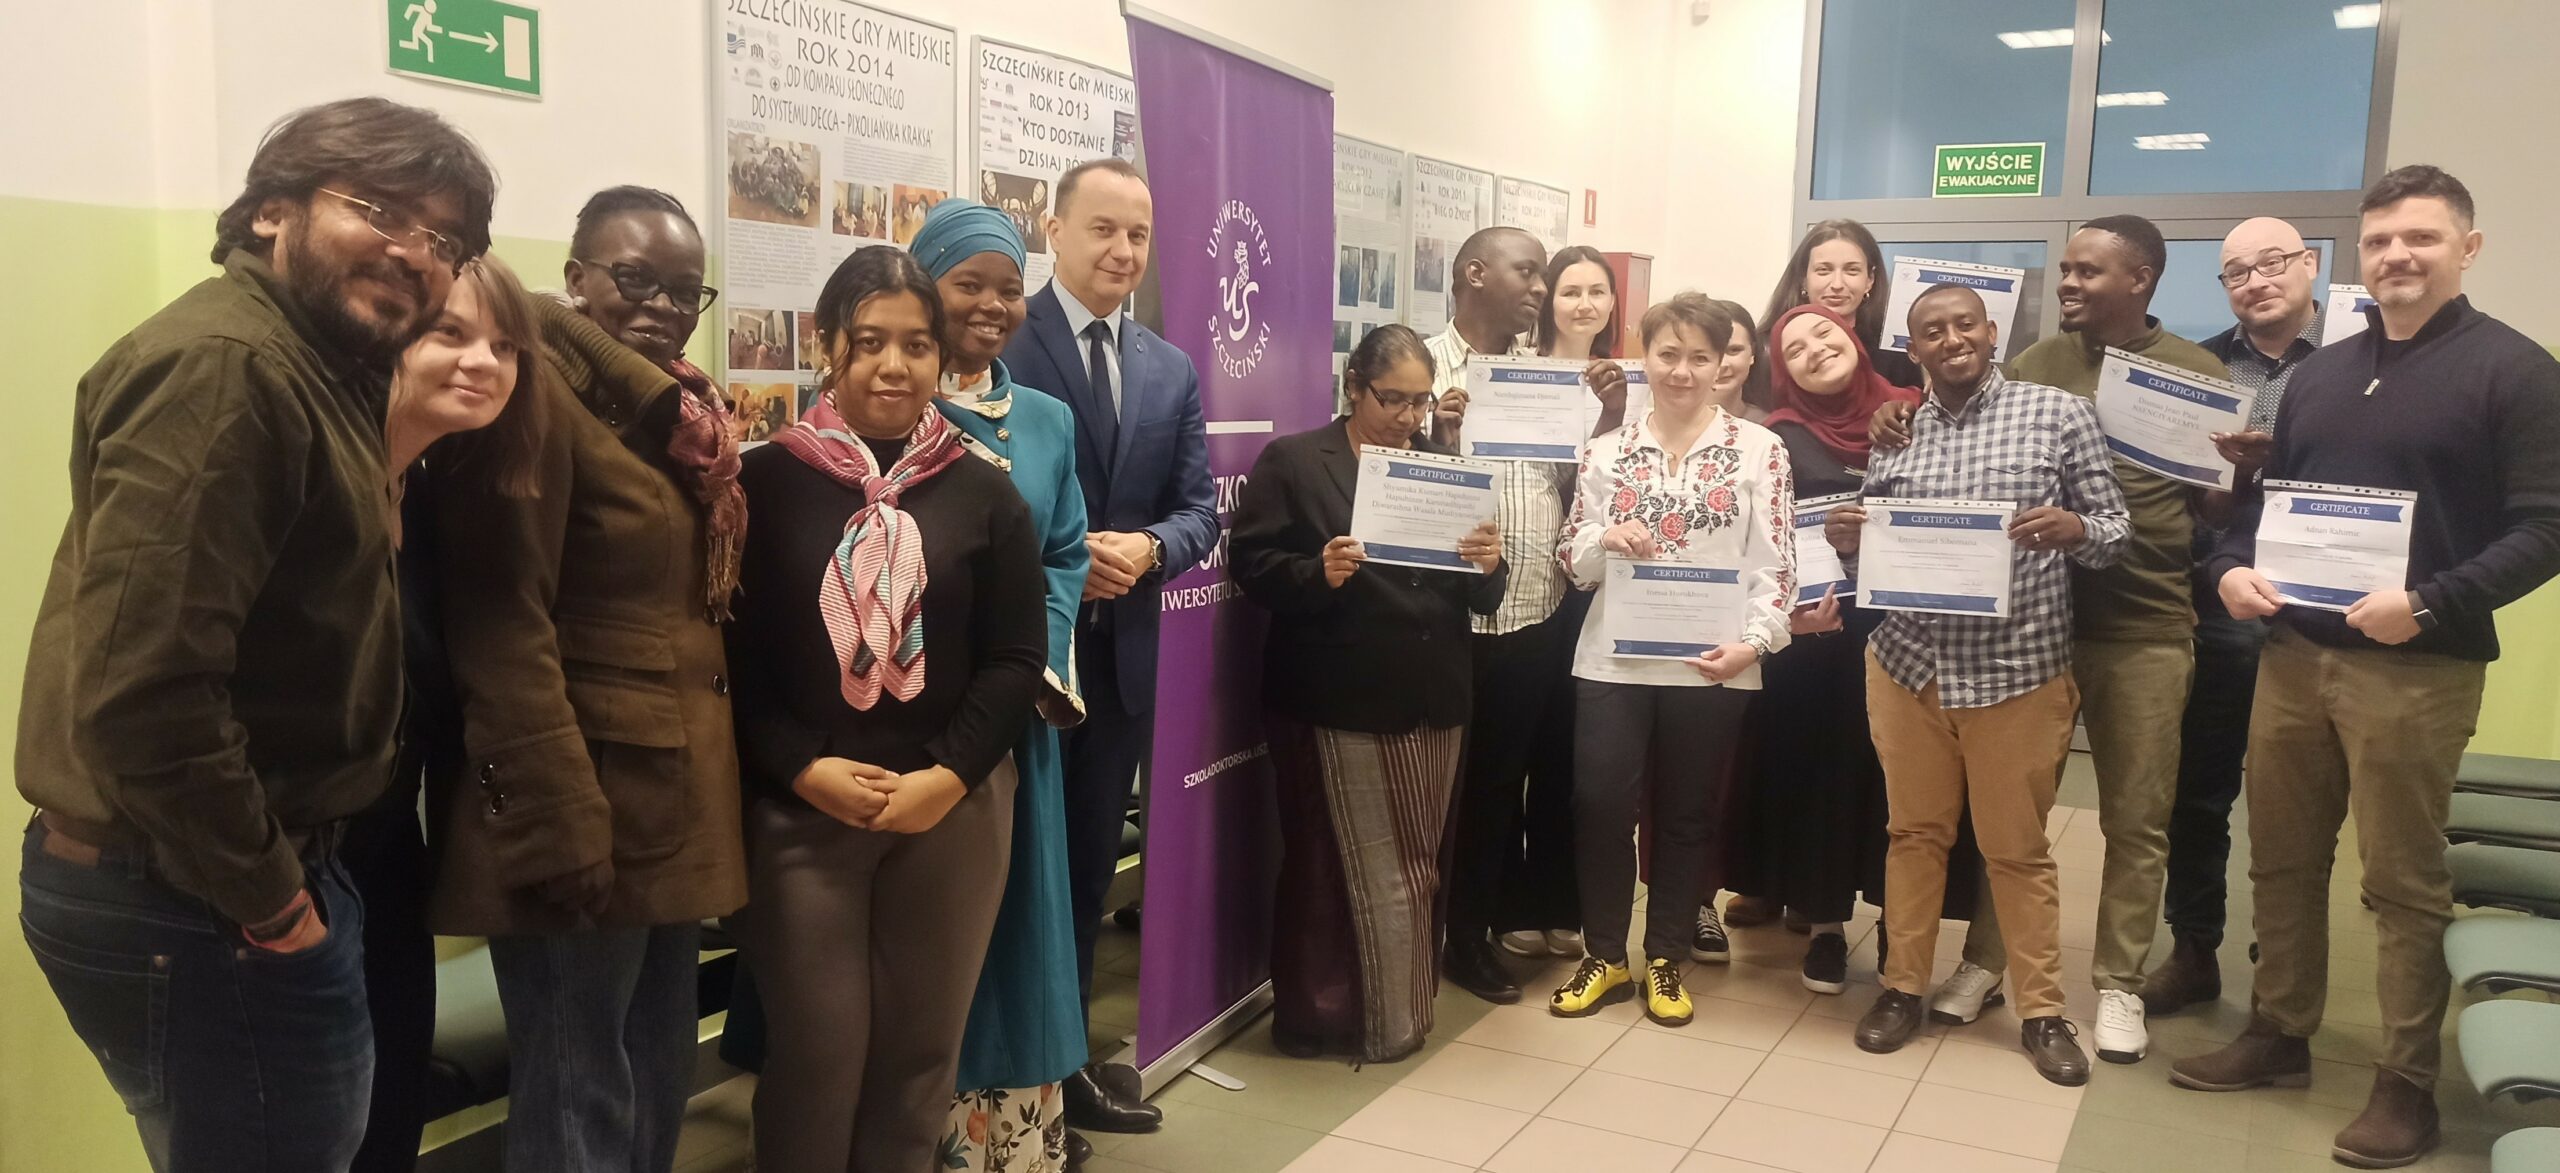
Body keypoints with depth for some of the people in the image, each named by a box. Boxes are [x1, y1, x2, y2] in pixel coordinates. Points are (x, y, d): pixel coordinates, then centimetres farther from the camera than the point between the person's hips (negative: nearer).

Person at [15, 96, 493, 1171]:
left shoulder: (324, 374, 13)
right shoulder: (224, 365, -21)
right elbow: (140, 689, -28)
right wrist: (265, 896, -19)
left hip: (228, 881, 10)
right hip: (195, 905, -10)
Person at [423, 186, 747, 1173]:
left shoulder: (677, 414, 16)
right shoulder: (538, 391, -12)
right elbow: (502, 626, -18)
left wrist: (710, 788, 13)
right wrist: (560, 820, -22)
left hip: (678, 801, 9)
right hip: (589, 802, -9)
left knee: (659, 1087, 17)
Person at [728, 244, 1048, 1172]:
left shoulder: (984, 492, 5)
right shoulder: (764, 482, 0)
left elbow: (1016, 658, 2)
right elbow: (734, 652, -2)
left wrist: (947, 776, -10)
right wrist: (802, 769, -13)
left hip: (954, 808, 2)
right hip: (800, 809, -2)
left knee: (922, 1050, 11)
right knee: (816, 1051, 3)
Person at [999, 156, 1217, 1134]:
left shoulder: (1174, 371, 10)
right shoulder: (999, 346, -7)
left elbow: (1201, 508, 6)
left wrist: (1149, 548, -14)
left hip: (1122, 650, 5)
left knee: (1087, 862, 16)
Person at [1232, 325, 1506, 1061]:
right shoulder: (1291, 461, 0)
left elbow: (1479, 599, 11)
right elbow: (1250, 565, -8)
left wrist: (1489, 566, -10)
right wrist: (1318, 573, -25)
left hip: (1431, 701, 5)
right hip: (1340, 704, -5)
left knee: (1417, 872, 12)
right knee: (1375, 879, 0)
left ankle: (1394, 1013, 27)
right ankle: (1385, 1025, 14)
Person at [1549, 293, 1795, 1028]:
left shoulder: (1760, 450, 1)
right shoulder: (1606, 451, 7)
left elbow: (1775, 563, -3)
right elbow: (1573, 563, 7)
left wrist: (1754, 641, -17)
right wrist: (1604, 541, -14)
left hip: (1710, 664, -1)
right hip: (1613, 659, 1)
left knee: (1687, 815, 9)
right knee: (1600, 805, -1)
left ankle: (1665, 961, 25)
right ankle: (1604, 957, 18)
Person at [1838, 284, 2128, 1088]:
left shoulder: (2060, 413, -2)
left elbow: (2116, 533, -1)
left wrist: (2074, 529, -23)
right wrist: (1843, 540, -11)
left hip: (2019, 670, -2)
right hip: (1906, 665, 2)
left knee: (2017, 848, 8)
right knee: (1914, 833, 13)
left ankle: (2042, 1011, 22)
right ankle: (1902, 986, 26)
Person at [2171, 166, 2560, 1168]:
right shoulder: (2319, 372, 15)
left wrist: (2428, 605, -22)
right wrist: (2233, 566, -1)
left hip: (2417, 670, -6)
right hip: (2293, 654, 6)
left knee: (2404, 883, 3)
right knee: (2281, 861, 13)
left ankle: (2408, 1082, 16)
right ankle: (2278, 1035, 29)